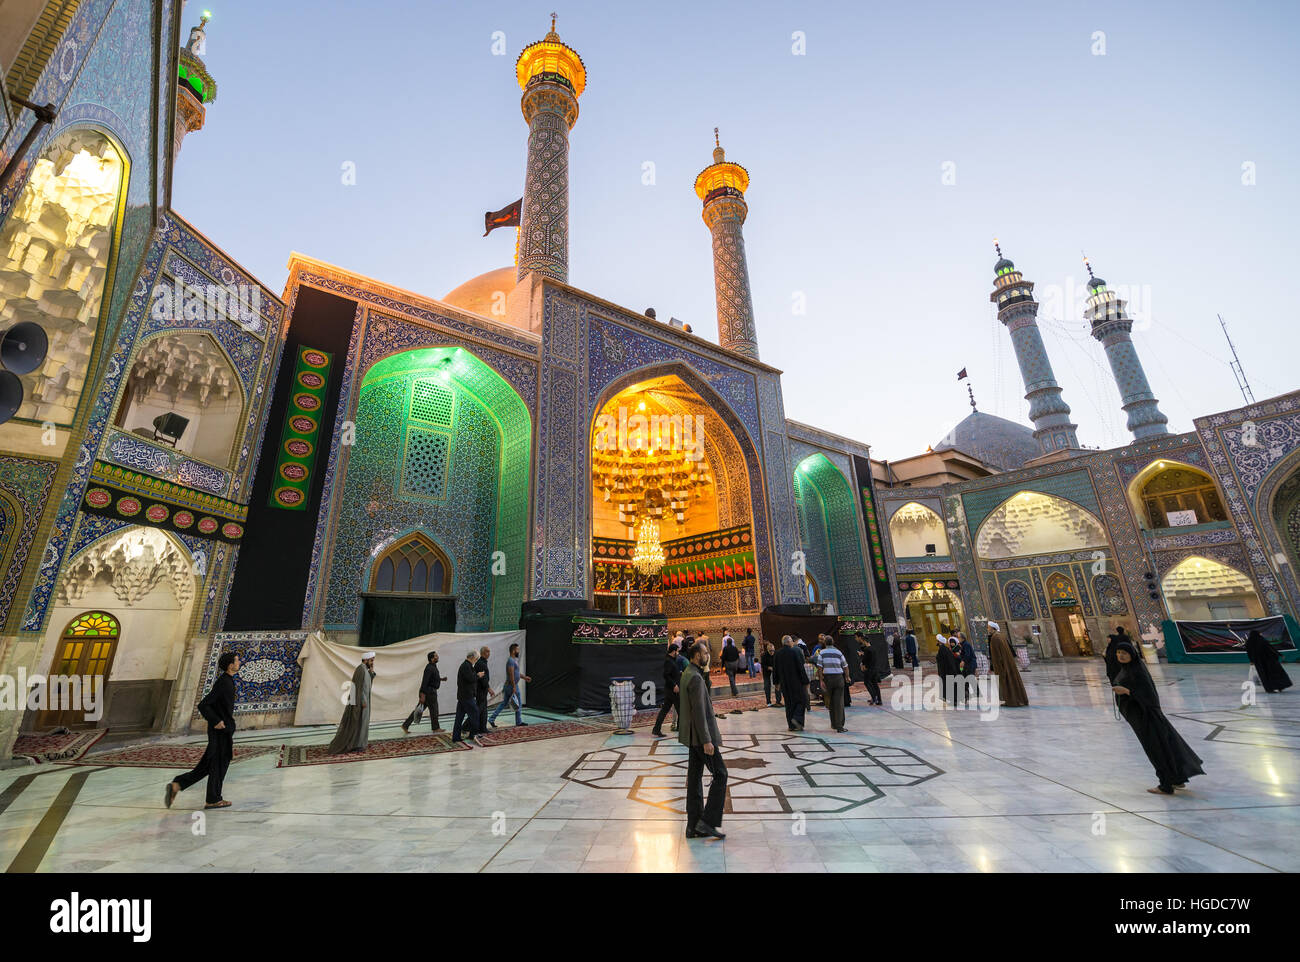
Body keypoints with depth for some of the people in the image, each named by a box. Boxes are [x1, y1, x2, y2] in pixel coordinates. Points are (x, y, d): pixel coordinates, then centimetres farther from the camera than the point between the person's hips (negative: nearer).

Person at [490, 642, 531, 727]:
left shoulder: (514, 660, 14)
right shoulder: (511, 660, -18)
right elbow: (511, 674, -24)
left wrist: (524, 677, 21)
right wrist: (514, 687, -25)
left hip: (508, 685, 10)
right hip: (512, 685, -10)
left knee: (504, 703, 12)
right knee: (519, 704, 2)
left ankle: (492, 719, 12)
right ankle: (519, 722, 12)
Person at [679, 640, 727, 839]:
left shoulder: (688, 674, 11)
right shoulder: (695, 677, -21)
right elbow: (698, 712, -23)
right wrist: (706, 741, -22)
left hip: (694, 736, 10)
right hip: (701, 735, -10)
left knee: (695, 777, 12)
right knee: (720, 775, 0)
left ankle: (693, 826, 20)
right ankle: (707, 822, 3)